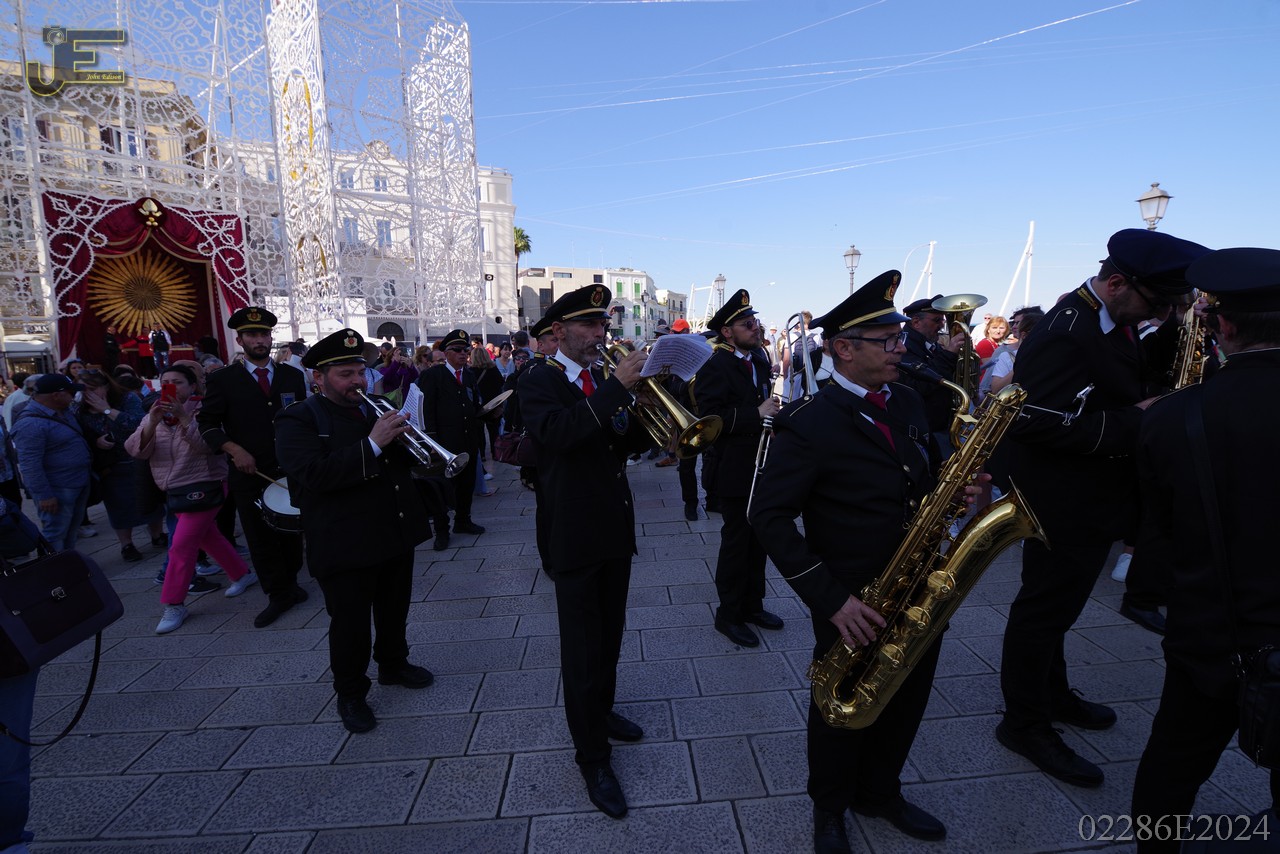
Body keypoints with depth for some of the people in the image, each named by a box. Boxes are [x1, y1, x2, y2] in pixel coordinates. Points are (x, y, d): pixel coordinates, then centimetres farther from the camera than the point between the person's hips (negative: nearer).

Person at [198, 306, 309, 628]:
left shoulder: (293, 376, 6)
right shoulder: (223, 379, -1)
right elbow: (208, 424, 0)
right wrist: (233, 449, -15)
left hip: (291, 470, 2)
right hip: (250, 473, -2)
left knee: (292, 532, 12)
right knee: (261, 539, 6)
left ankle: (290, 583, 30)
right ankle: (278, 595, 19)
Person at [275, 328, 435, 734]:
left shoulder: (375, 409, 9)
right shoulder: (298, 421, -10)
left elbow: (405, 460, 12)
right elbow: (315, 474, -26)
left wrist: (402, 439, -11)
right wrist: (372, 444, -31)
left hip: (397, 534, 6)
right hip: (346, 545, -6)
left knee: (394, 612, 22)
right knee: (350, 624, 8)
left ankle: (393, 663, 44)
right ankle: (350, 693, 28)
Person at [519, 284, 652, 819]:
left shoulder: (605, 379, 9)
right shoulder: (538, 382, -10)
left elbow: (631, 443, 8)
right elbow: (555, 433, -30)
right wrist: (615, 387, -32)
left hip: (616, 530, 7)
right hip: (574, 535, -6)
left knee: (610, 635, 21)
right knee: (582, 648, 3)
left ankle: (601, 711, 43)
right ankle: (592, 757, 19)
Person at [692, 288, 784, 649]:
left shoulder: (759, 360, 10)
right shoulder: (714, 368, -15)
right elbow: (711, 418, -24)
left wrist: (773, 410, 6)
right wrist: (757, 414, -25)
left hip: (762, 467, 8)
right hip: (735, 470, -8)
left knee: (758, 539, 17)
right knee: (736, 541, 4)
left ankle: (752, 604, 33)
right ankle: (729, 614, 20)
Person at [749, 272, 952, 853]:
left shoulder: (908, 402, 3)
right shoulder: (808, 424, -20)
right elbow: (770, 516, -21)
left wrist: (955, 489, -7)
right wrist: (830, 598, -25)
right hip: (855, 605, -6)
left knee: (906, 703, 22)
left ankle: (880, 792, 49)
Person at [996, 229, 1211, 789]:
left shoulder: (1111, 322, 7)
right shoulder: (1065, 334, -24)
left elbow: (1128, 384, 13)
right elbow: (1039, 422, -31)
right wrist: (1134, 422, -25)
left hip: (1089, 499, 10)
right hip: (1066, 506, -10)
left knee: (1053, 605, 23)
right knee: (1045, 611, 5)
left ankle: (1052, 695, 42)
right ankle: (1025, 723, 22)